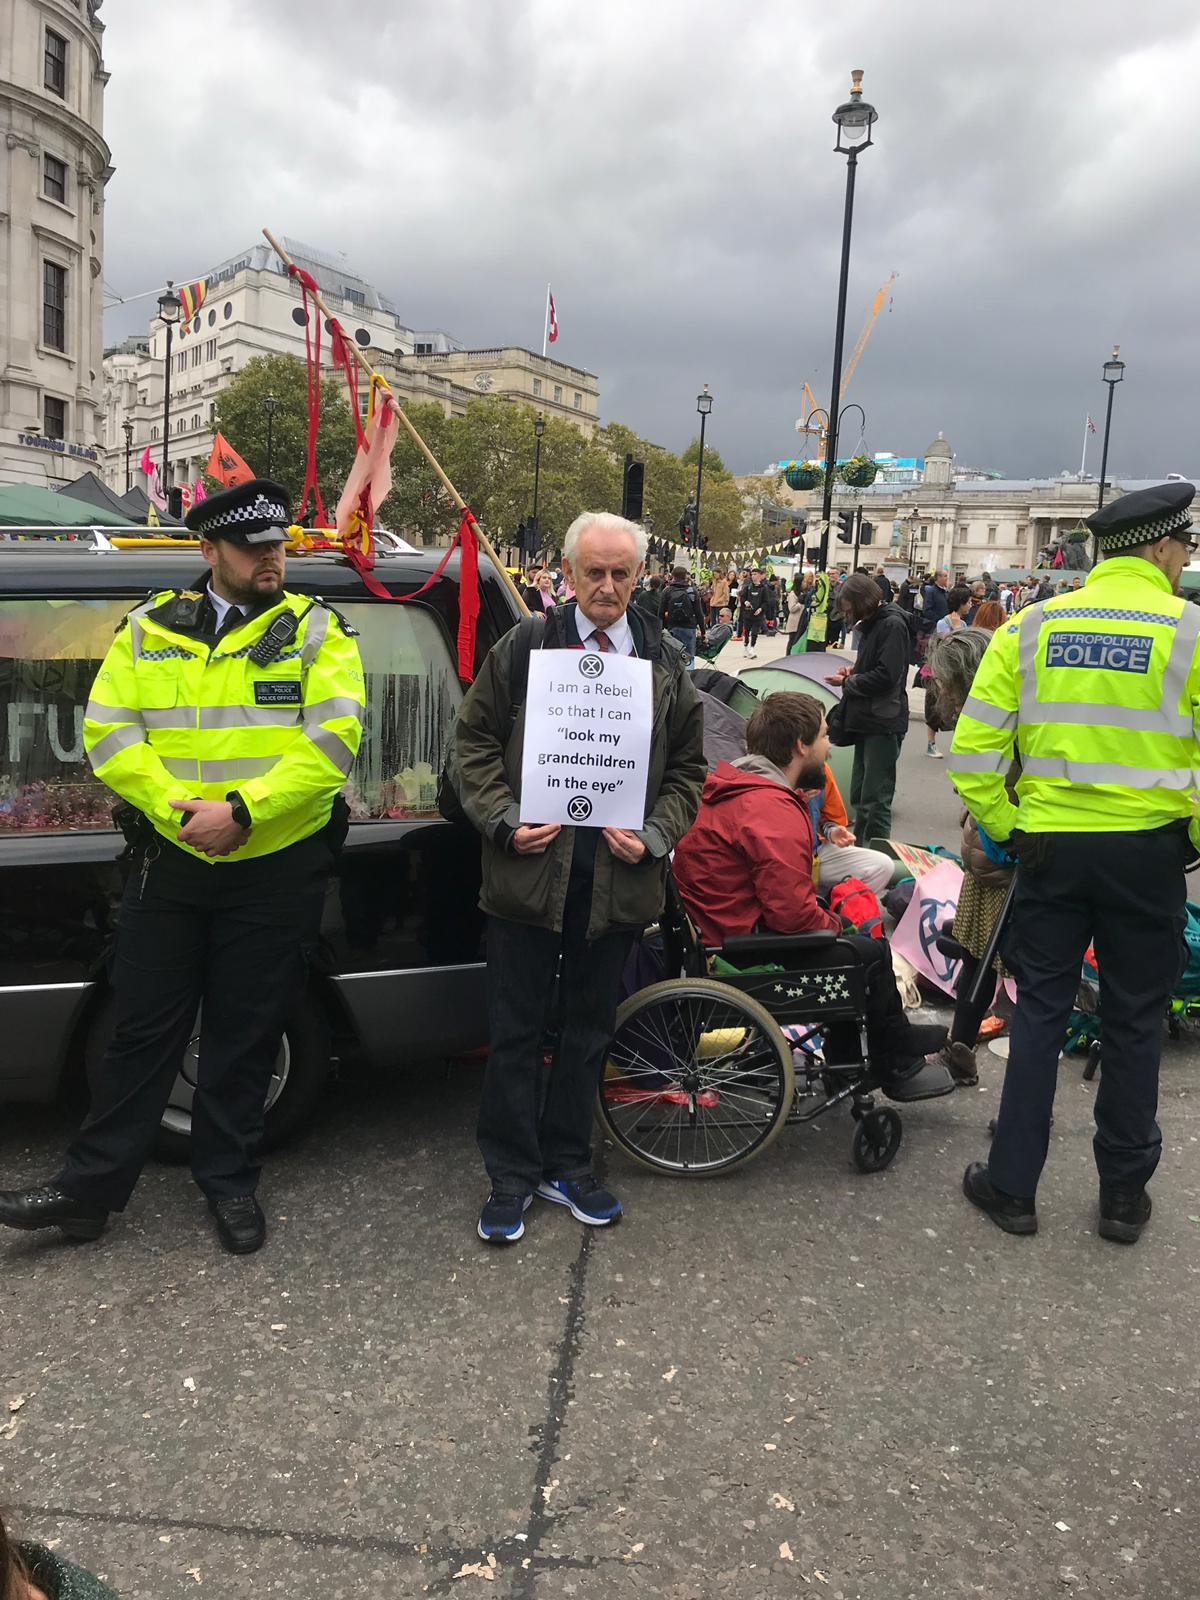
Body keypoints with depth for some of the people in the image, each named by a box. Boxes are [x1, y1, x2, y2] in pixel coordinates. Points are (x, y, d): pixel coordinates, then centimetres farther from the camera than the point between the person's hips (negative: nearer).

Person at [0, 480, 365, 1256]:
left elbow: (332, 745, -13)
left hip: (276, 868, -2)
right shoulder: (150, 629, 5)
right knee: (145, 1027, 11)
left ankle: (230, 1183, 27)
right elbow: (108, 733, -1)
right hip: (169, 863, 2)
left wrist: (241, 811, -19)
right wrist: (180, 811, -13)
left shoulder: (318, 632, -2)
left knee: (247, 1035, 10)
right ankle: (91, 1186, 24)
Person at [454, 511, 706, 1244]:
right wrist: (504, 820, -10)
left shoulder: (666, 660, 7)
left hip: (618, 874, 2)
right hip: (530, 865, -2)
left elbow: (687, 768, 9)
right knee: (517, 1030, 7)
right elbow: (475, 740, 3)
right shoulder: (524, 646, 1)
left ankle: (567, 1164, 31)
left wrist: (654, 836, -6)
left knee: (589, 1030, 14)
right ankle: (512, 1175, 23)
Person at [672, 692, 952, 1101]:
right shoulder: (774, 812, -24)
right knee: (872, 952, -2)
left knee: (844, 923, 20)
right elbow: (792, 913, -26)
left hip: (725, 926, 11)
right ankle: (899, 1068, 19)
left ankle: (845, 1063, 28)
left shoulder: (736, 790, 10)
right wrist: (834, 924, -6)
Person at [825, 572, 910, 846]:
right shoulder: (872, 624, 15)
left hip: (884, 723, -9)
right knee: (859, 797, 14)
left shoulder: (892, 624, -13)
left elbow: (886, 676, -20)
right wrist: (854, 672, 6)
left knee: (875, 800, -8)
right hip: (867, 721, 9)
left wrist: (847, 683, -8)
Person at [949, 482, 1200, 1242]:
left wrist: (1004, 827, 5)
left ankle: (1013, 1186, 19)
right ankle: (1124, 1194, 25)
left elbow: (974, 747, -4)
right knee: (1134, 1025, 12)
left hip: (1051, 844, 2)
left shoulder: (1033, 625, 0)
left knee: (1040, 1013, 12)